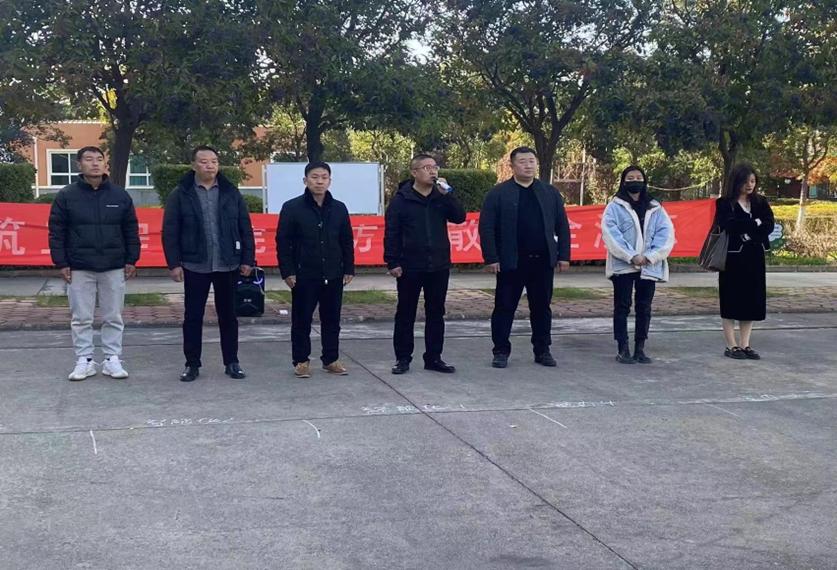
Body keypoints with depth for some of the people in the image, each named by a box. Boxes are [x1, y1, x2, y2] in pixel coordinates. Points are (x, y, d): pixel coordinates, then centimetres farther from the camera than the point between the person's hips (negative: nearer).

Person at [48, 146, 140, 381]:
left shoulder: (120, 196, 4)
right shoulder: (66, 196, -1)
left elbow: (131, 231, 8)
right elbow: (56, 233, 0)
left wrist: (131, 260, 3)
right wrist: (61, 263, -5)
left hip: (113, 268, 1)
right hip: (79, 269, -1)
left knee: (113, 318, 6)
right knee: (81, 319, 4)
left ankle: (112, 359, 15)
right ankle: (84, 360, 13)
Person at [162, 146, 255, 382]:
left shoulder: (231, 193, 5)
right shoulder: (181, 194, -1)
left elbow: (245, 229, 6)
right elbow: (170, 232, -3)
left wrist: (247, 259, 1)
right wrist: (174, 263, -8)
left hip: (227, 265, 2)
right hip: (194, 266, -1)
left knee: (228, 316, 9)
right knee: (193, 317, 5)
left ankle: (231, 362, 19)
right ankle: (192, 364, 16)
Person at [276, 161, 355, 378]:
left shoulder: (339, 208, 6)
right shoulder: (292, 208, -5)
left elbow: (347, 242, 10)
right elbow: (283, 242, -5)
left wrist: (349, 269, 7)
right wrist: (287, 271, -9)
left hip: (333, 276, 3)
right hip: (304, 276, -3)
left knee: (331, 319, 10)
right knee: (302, 320, 4)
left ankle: (331, 359, 20)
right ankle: (301, 361, 15)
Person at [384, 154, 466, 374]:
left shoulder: (441, 196, 7)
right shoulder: (401, 199, -4)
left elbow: (460, 217, -5)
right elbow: (391, 233, -5)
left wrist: (447, 193, -15)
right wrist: (392, 263, -10)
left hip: (439, 267, 3)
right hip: (410, 267, -3)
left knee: (436, 313, 9)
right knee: (405, 314, 4)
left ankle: (434, 358, 18)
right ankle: (403, 358, 13)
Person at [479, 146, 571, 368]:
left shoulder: (550, 193, 10)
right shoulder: (498, 194, -1)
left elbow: (562, 226, 11)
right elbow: (486, 228, -4)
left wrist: (564, 255, 3)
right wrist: (491, 258, -11)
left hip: (542, 261, 3)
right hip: (511, 262, -3)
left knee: (542, 308, 9)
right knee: (504, 307, 2)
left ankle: (542, 351, 19)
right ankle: (501, 351, 12)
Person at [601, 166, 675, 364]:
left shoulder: (655, 208, 11)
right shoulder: (615, 206, 3)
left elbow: (666, 233, 2)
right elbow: (610, 233, -9)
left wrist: (650, 256, -13)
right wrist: (631, 257, -18)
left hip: (649, 266, 3)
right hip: (623, 265, -3)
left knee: (644, 308, 7)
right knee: (622, 307, -1)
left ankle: (640, 349, 14)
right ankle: (622, 349, 3)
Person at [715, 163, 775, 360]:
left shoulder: (760, 202, 9)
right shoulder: (724, 203, -4)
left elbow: (769, 225, -4)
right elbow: (729, 225, -20)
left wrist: (746, 230, -17)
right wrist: (755, 223, -12)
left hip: (754, 257, 4)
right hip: (733, 257, -4)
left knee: (752, 300, 5)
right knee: (731, 300, 0)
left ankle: (745, 345, 12)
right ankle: (731, 346, 6)